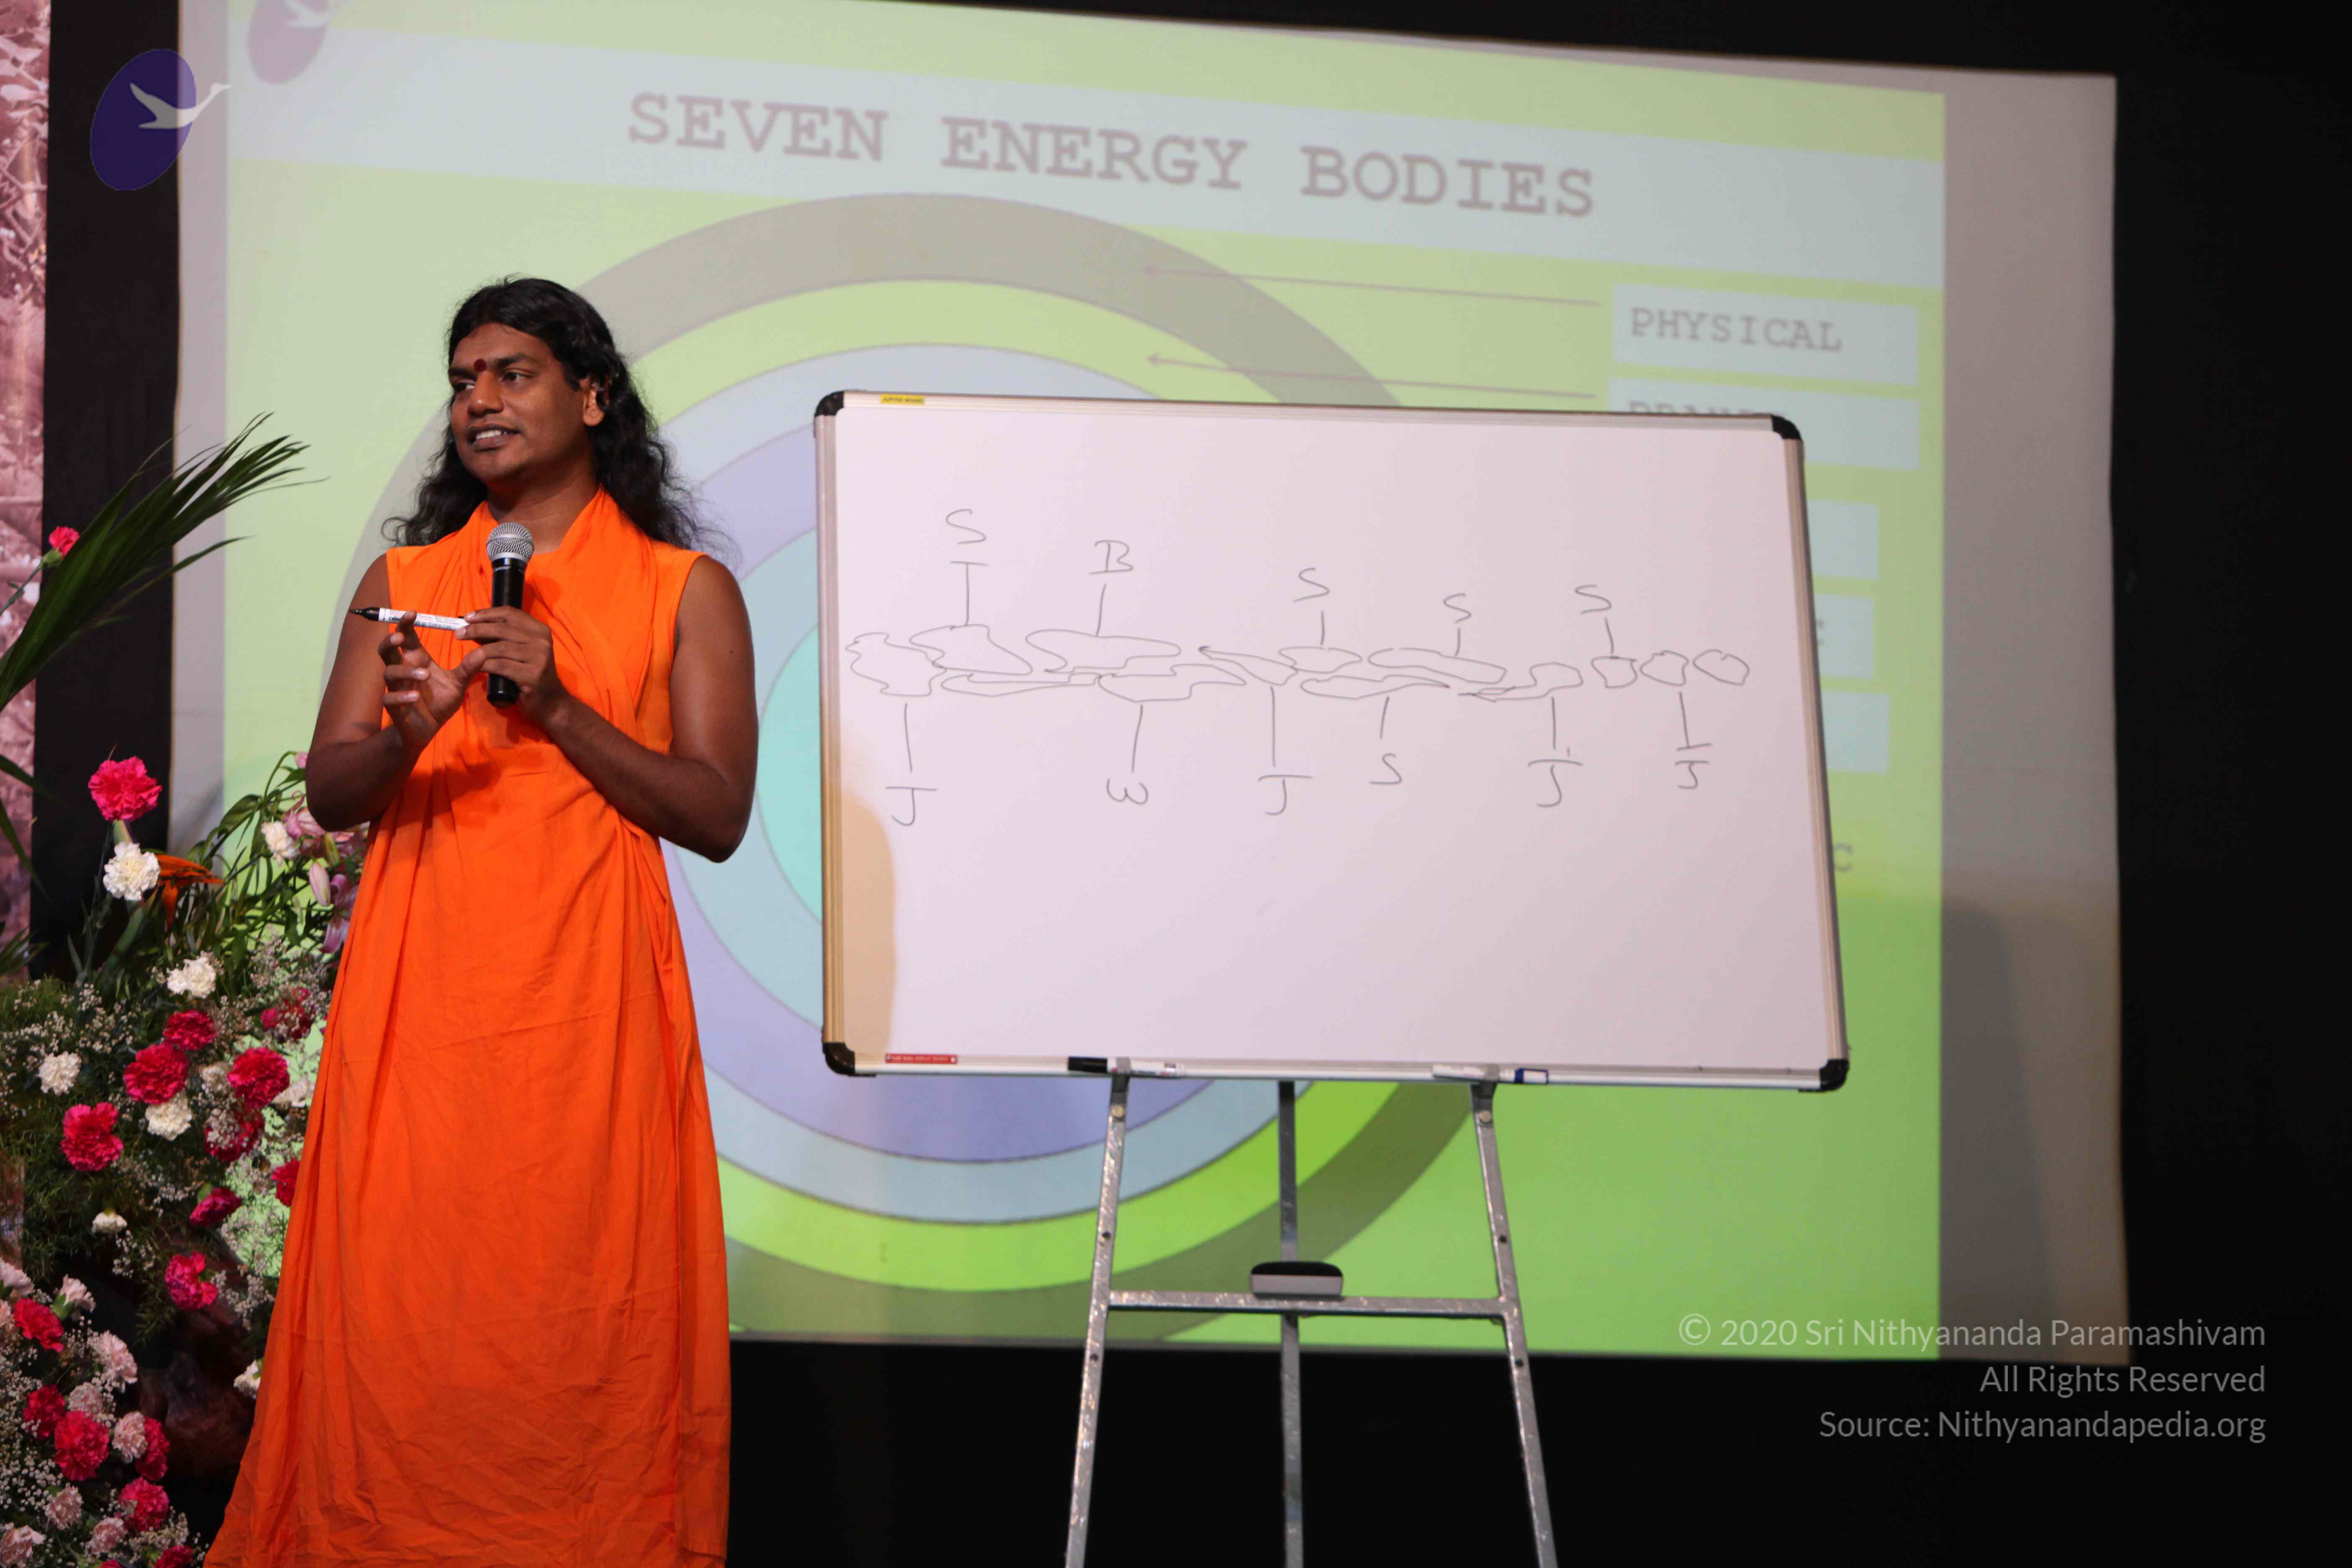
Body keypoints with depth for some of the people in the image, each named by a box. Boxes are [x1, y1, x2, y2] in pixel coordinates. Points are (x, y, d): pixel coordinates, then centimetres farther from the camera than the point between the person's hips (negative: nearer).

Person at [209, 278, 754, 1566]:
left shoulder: (684, 590, 7)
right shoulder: (403, 582, 15)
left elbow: (717, 816, -1)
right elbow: (330, 792, 9)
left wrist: (558, 710, -12)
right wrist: (407, 732, -14)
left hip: (586, 999, -2)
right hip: (421, 993, 2)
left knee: (578, 1303, -4)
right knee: (399, 1304, -2)